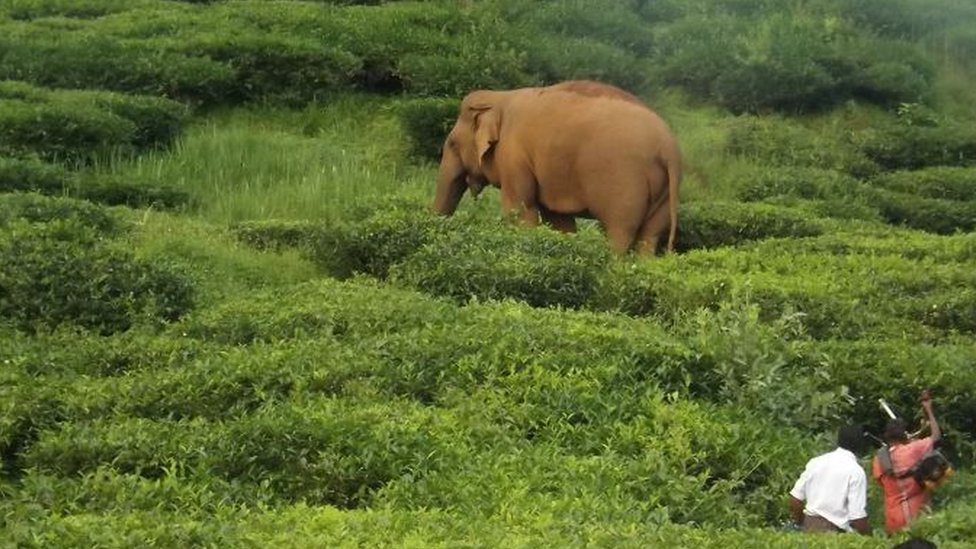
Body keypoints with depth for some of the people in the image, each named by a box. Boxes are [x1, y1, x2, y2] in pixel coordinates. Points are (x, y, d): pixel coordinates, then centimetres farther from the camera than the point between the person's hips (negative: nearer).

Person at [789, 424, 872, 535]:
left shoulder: (815, 462, 9)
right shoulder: (856, 472, -8)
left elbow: (794, 501, 11)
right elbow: (857, 518, -12)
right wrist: (869, 538, 3)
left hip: (809, 526, 6)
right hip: (834, 531, -6)